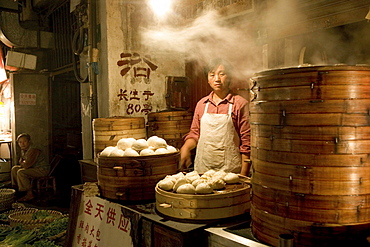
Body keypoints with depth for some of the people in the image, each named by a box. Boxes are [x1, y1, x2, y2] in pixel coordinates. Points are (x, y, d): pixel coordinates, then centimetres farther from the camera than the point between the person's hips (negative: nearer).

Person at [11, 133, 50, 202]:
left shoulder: (33, 150, -26)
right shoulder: (23, 150, 6)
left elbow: (26, 165, -29)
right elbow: (20, 161, 18)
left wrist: (22, 162, -5)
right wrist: (23, 162, -6)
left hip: (42, 170, -10)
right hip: (34, 168, 10)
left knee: (21, 172, -25)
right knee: (14, 168, 10)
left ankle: (30, 194, -20)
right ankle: (18, 188, 17)